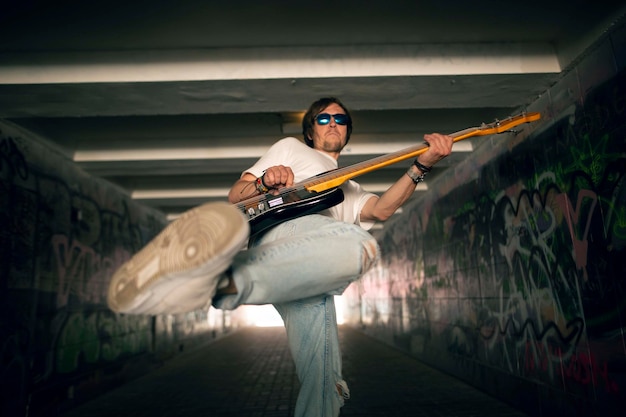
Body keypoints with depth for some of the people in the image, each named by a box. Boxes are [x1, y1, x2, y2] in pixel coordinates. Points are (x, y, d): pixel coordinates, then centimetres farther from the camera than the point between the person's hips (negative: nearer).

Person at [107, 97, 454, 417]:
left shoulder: (349, 190, 42)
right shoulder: (291, 147, 30)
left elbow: (382, 209, 17)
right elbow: (235, 196, 19)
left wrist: (422, 165, 5)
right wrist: (264, 183, -3)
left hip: (311, 277, 5)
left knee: (321, 383, -8)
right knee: (360, 245, -38)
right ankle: (219, 283, -48)